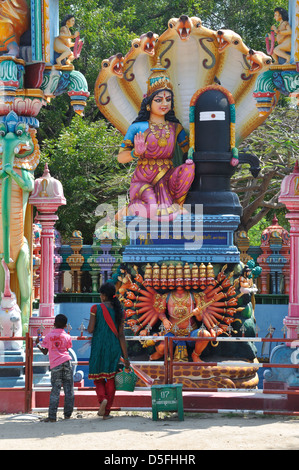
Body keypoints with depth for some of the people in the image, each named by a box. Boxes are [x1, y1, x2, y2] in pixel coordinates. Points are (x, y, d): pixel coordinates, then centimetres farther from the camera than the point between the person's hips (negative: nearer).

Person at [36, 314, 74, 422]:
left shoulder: (48, 336, 6)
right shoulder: (67, 337, 9)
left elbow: (45, 351, 11)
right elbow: (67, 350, 14)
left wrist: (38, 344, 28)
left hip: (55, 365, 0)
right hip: (66, 361, 0)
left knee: (55, 390, 0)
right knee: (69, 390, 7)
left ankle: (52, 416, -5)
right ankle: (67, 414, 7)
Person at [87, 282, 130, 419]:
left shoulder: (96, 308, -7)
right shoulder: (118, 310, 1)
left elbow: (90, 329, -12)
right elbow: (121, 335, -1)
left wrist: (89, 327, 14)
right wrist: (126, 357, 0)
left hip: (99, 346, -2)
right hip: (114, 347, 2)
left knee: (98, 377, 12)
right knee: (111, 379, 9)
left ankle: (102, 399, -17)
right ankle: (107, 412, 6)